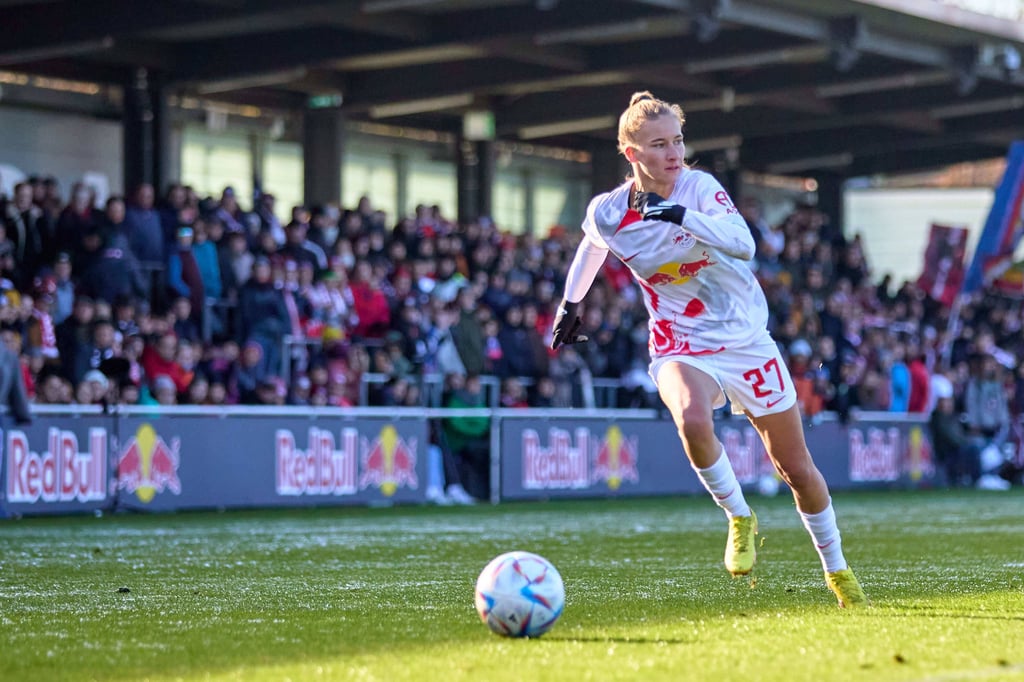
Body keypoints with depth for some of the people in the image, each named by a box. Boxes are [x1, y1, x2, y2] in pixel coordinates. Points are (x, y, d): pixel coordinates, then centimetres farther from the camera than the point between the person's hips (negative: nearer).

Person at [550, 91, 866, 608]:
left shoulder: (699, 187, -15)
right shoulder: (607, 213, -10)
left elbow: (744, 244, -31)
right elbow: (591, 249, 15)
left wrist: (681, 215, -41)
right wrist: (570, 304, 27)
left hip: (746, 339, 0)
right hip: (681, 348, 0)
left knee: (798, 471, 7)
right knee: (692, 420, -36)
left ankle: (837, 570, 30)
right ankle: (739, 519, -11)